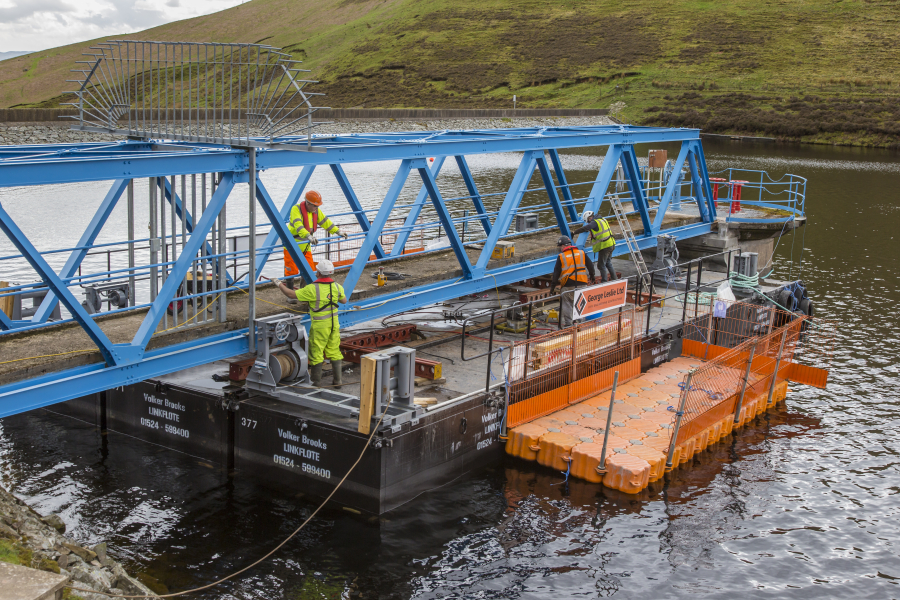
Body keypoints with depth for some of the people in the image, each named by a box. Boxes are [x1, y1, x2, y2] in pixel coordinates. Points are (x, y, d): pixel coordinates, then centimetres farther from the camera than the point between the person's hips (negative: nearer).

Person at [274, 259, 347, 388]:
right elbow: (344, 301, 13)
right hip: (334, 324, 5)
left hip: (319, 326, -5)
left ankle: (316, 382, 16)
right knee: (334, 352, 14)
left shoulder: (313, 289, -21)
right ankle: (337, 381, 20)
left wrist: (279, 284, 3)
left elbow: (291, 294, -13)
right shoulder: (337, 286, -5)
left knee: (316, 353, 8)